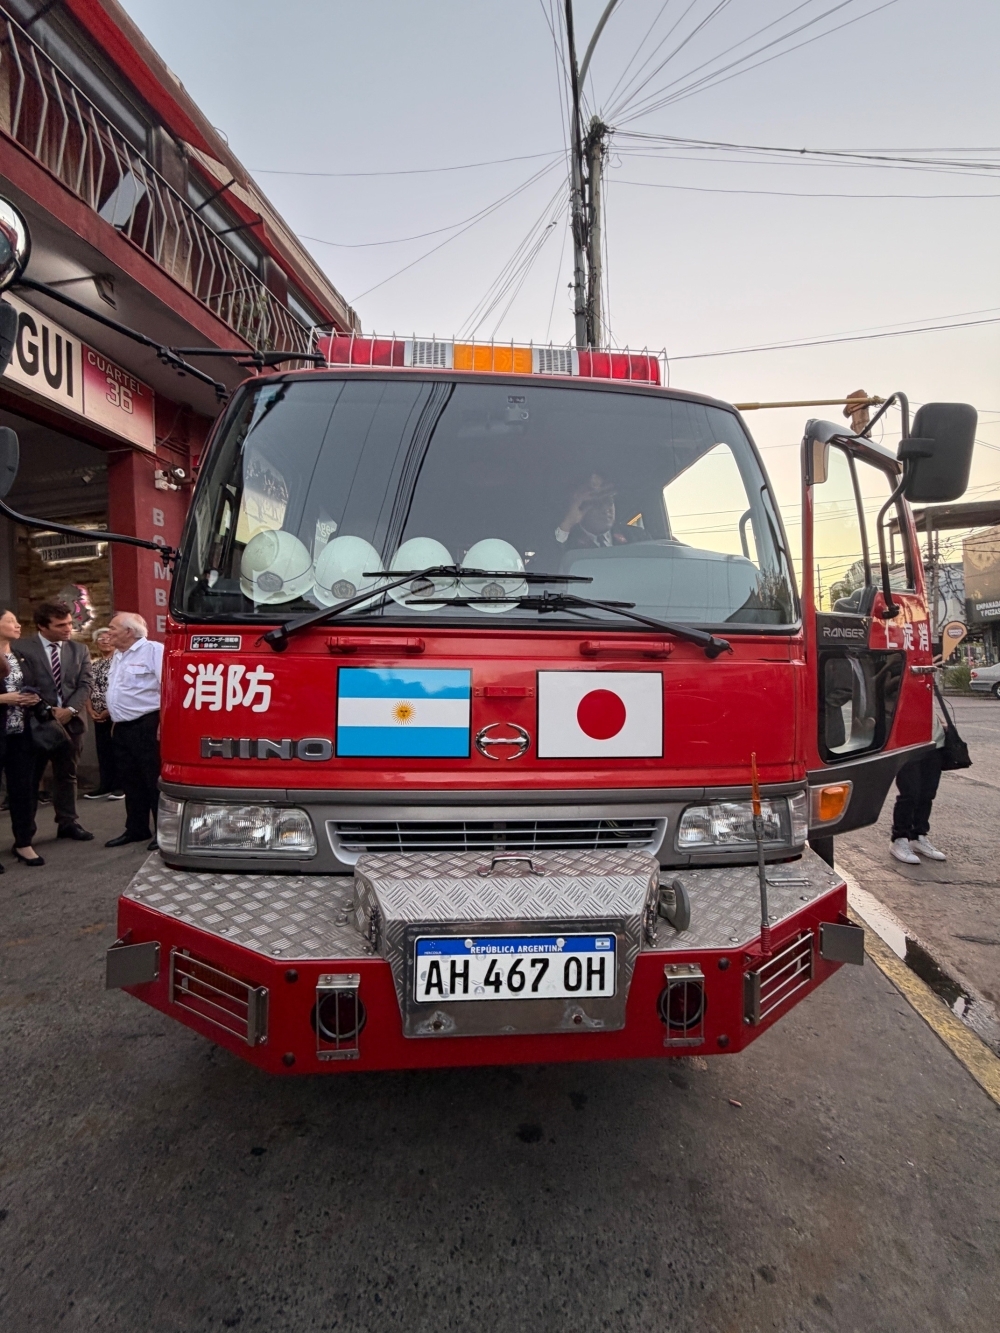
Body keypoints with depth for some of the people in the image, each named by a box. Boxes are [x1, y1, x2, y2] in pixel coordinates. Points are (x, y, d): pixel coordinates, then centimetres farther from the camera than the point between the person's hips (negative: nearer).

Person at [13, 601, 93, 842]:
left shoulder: (79, 650, 8)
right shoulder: (22, 649, -3)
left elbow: (84, 685, 2)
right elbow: (24, 686, -7)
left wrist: (70, 709, -13)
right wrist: (48, 711, -14)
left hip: (71, 721, 3)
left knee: (67, 775, 11)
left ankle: (68, 823, 20)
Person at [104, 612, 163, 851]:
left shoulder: (154, 651, -12)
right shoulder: (118, 656, 17)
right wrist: (115, 722, 22)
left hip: (147, 727, -9)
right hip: (122, 728, 9)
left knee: (155, 781, -3)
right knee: (130, 781, 15)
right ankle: (135, 830, 26)